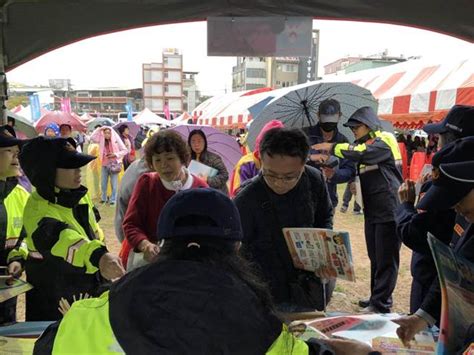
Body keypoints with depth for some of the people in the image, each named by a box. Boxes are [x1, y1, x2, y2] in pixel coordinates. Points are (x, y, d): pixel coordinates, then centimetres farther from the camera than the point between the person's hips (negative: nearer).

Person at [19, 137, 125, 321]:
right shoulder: (38, 209, -27)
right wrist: (99, 257, -64)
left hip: (91, 289, 7)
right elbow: (62, 240, -47)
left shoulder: (79, 194, -4)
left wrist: (103, 265, 18)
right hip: (53, 303, -7)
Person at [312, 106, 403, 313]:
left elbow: (361, 153, -26)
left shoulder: (384, 141, -9)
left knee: (386, 260, -3)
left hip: (389, 212, -9)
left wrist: (331, 147, -16)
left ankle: (380, 305, 1)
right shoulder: (366, 146, 18)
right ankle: (377, 298, 25)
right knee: (375, 259, 15)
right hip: (372, 211, 9)